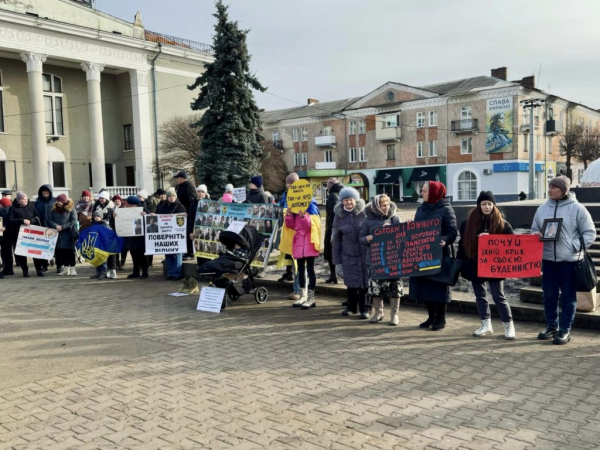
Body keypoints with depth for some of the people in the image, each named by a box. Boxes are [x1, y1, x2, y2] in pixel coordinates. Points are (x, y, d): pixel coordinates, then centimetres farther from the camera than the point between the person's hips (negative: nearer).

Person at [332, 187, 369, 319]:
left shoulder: (364, 213, -4)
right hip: (348, 255, 2)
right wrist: (336, 259, 4)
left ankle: (364, 308, 15)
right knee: (351, 282, 10)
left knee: (365, 281, 3)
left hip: (364, 253, -2)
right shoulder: (339, 216, 3)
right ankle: (352, 306, 27)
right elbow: (337, 239, 6)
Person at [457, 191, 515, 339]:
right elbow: (463, 244, 7)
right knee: (480, 297, 11)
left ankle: (509, 325, 13)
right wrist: (460, 263, 4)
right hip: (475, 266, 3)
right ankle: (486, 325, 23)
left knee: (498, 297, 0)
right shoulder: (469, 222, 2)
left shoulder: (501, 223, -4)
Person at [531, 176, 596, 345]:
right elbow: (535, 229, 18)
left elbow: (590, 233, -3)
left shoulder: (577, 208, -5)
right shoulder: (542, 208, 7)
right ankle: (551, 327, 24)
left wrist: (574, 245, -15)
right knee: (549, 295, 9)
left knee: (568, 296, 4)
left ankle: (565, 330, 14)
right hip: (548, 259, 4)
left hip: (570, 260, -4)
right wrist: (536, 235, -4)